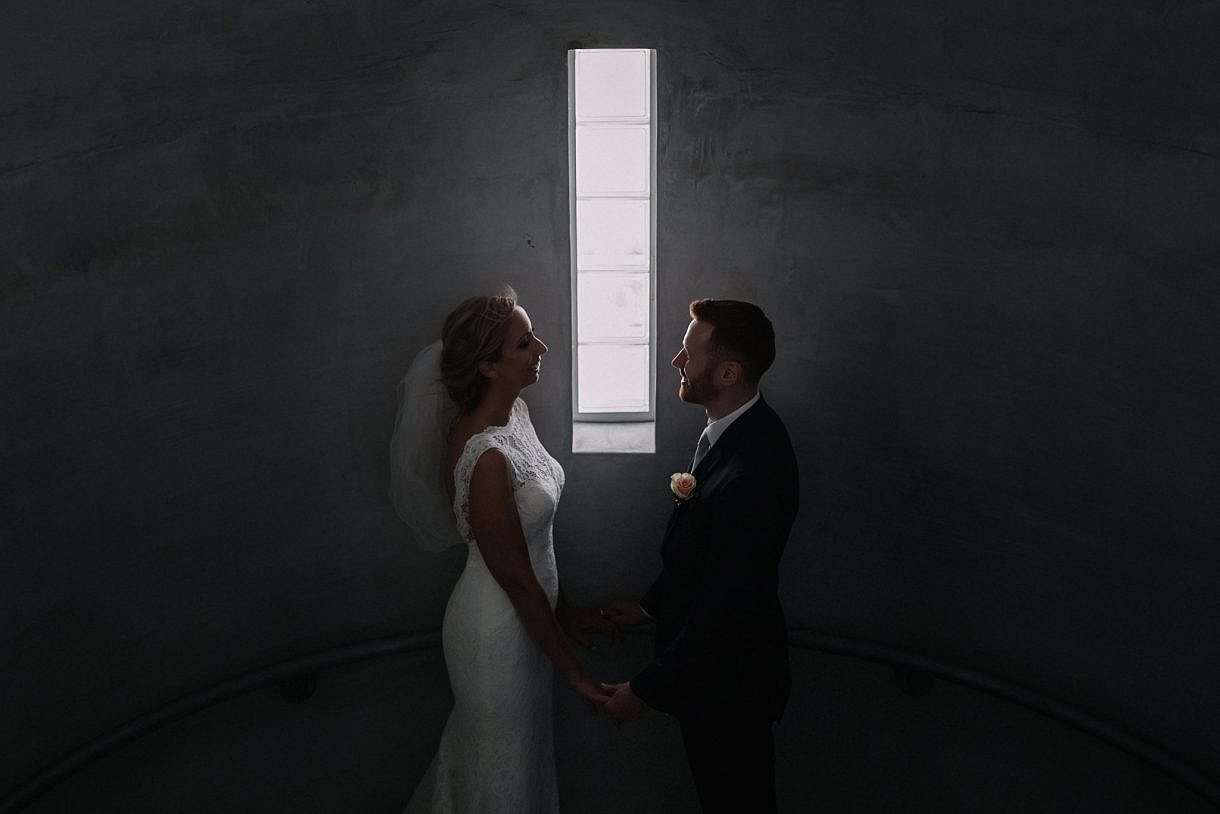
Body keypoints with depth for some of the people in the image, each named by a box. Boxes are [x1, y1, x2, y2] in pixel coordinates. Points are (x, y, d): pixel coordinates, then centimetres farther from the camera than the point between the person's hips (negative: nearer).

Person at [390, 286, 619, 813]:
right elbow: (516, 578, -24)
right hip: (499, 629, -9)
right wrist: (573, 672, -15)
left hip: (527, 611, 9)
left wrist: (562, 608, 14)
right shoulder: (485, 458, -33)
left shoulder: (513, 412, -5)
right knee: (504, 765, 16)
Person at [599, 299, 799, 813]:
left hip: (728, 677, -8)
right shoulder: (734, 428, -5)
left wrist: (645, 691, -22)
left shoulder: (754, 471, -36)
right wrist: (652, 605, 16)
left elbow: (722, 609, -31)